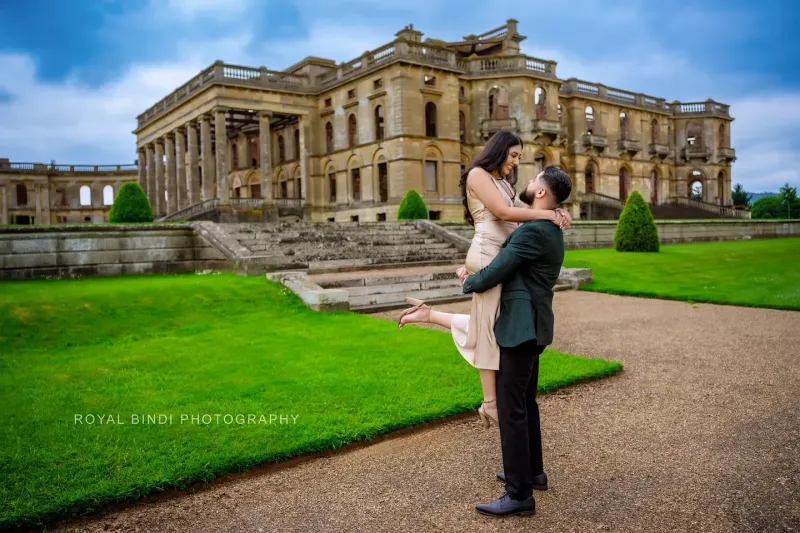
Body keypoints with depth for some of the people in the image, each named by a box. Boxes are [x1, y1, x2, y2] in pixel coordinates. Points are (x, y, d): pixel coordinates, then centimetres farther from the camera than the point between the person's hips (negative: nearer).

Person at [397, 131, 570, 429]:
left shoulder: (503, 182, 24)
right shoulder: (478, 174, -4)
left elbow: (522, 210, 12)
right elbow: (505, 212, -14)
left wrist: (555, 213, -6)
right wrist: (550, 214, -11)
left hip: (502, 257, 9)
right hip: (488, 256, -9)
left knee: (486, 326, 11)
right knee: (490, 327, -3)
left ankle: (427, 314, 19)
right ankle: (491, 404, 6)